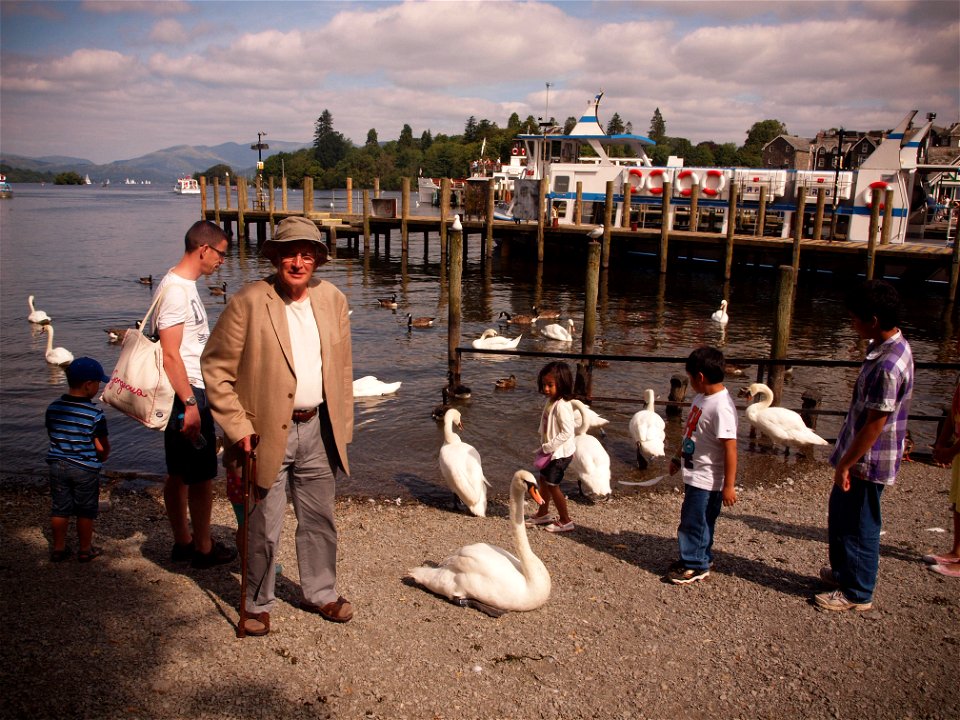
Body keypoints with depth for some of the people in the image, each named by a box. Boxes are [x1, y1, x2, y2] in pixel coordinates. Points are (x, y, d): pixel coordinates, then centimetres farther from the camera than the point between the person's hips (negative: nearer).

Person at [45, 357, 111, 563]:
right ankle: (85, 550, 20)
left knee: (59, 509, 14)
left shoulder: (53, 408, -1)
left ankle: (58, 548, 24)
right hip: (85, 469, -5)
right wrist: (101, 457, 7)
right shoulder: (95, 413, -18)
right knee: (86, 511, 9)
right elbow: (102, 447, -15)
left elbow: (53, 436, 7)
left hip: (58, 465, 5)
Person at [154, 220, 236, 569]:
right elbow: (170, 354, -22)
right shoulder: (175, 289, -18)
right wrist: (189, 403, -23)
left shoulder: (184, 285, 13)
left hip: (189, 393, 10)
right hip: (187, 395, -10)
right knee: (202, 476, 0)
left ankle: (183, 542, 28)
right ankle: (204, 549, 13)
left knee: (179, 474, 16)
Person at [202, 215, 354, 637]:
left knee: (319, 520, 17)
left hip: (317, 430, 5)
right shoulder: (249, 302, -11)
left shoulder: (333, 300, 4)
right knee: (264, 528, 8)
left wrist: (342, 428, 8)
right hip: (267, 434, -4)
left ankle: (320, 593, 37)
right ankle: (258, 603, 30)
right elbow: (216, 368, -8)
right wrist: (238, 428, -12)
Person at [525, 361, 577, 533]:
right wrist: (546, 447, 11)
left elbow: (567, 432, -27)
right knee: (544, 480, 20)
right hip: (552, 451, 9)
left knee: (552, 485, -1)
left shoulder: (561, 406, -25)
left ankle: (565, 521, 13)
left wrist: (548, 447, -22)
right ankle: (542, 514, 37)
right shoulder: (552, 401, 3)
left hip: (560, 453, -9)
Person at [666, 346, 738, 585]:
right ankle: (701, 558, 36)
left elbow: (730, 448, -23)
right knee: (695, 519, 20)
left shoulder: (721, 407, -25)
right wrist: (678, 458, 26)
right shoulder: (701, 397, 4)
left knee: (694, 522, 3)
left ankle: (695, 565, 19)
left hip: (707, 480, -9)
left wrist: (729, 486, -20)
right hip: (693, 473, 9)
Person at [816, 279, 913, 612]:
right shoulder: (886, 346, 4)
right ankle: (844, 571, 41)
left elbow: (875, 423, -25)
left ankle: (857, 593, 21)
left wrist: (846, 464, -17)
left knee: (858, 524, 5)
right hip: (859, 453, 10)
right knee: (840, 514, 23)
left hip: (868, 460, -10)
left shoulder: (888, 365, -28)